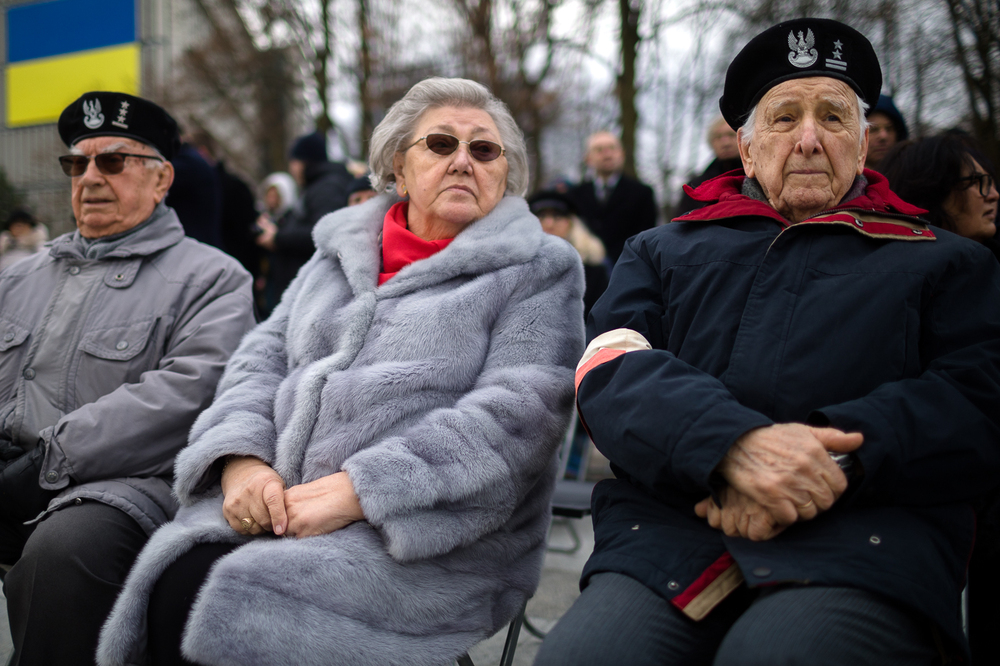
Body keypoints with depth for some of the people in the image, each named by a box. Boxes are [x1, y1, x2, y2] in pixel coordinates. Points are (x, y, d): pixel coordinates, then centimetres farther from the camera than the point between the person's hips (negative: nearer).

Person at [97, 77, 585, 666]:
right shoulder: (342, 251, 22)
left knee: (235, 612, -28)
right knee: (178, 588, -25)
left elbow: (514, 418, -11)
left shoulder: (538, 271, 3)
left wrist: (356, 492, -19)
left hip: (429, 538, -4)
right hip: (277, 501, 5)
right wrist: (241, 458, -5)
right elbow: (263, 358, 18)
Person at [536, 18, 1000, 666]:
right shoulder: (663, 253, 24)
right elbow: (608, 373, 5)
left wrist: (829, 458, -15)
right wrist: (732, 443, -16)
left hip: (863, 542, -1)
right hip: (666, 534, 2)